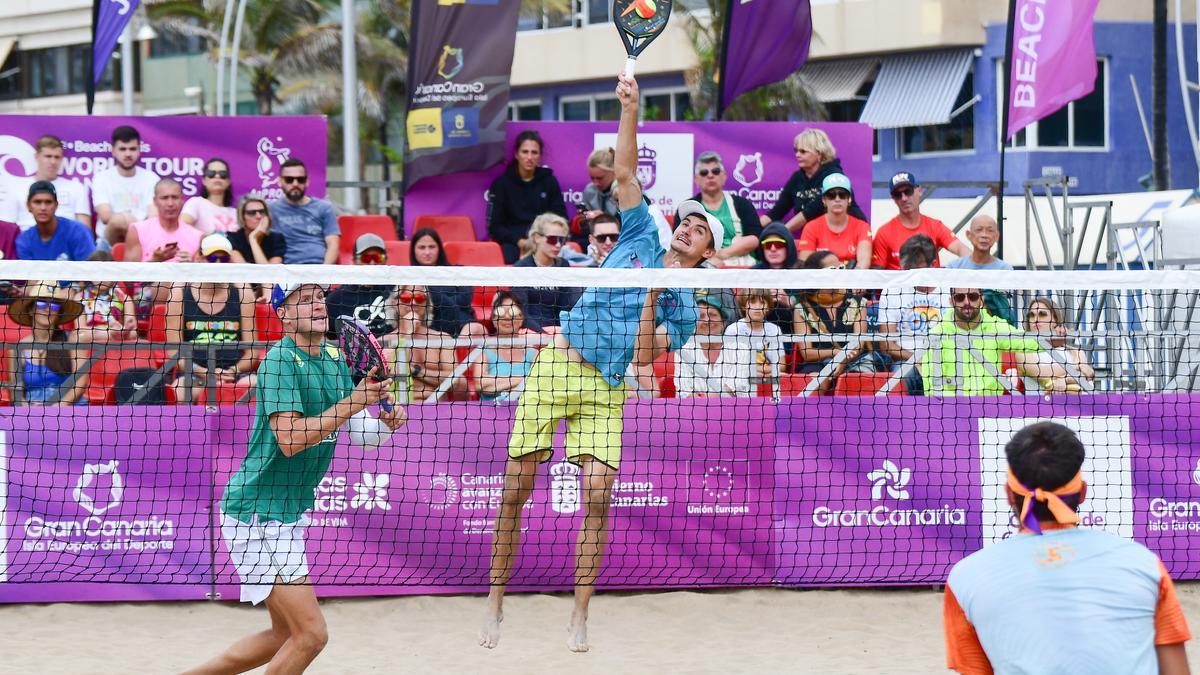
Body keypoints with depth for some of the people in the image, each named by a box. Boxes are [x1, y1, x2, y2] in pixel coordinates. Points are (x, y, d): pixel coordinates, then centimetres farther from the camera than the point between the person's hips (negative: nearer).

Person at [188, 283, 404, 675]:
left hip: (290, 513, 9)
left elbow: (361, 433, 11)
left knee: (285, 636, 19)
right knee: (311, 635, -12)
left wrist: (386, 422, -10)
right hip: (256, 515, -9)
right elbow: (290, 439, -27)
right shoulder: (280, 360, -17)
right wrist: (353, 403, -25)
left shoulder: (334, 359, 9)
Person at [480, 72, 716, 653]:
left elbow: (643, 358, -9)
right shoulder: (643, 238, 10)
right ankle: (495, 604, 10)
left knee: (598, 498, -12)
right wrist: (630, 109, -6)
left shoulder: (684, 309, 5)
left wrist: (653, 296, -17)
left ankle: (579, 620, -2)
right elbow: (624, 172, 5)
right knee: (515, 492, -2)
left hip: (605, 391, -1)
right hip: (555, 367, 1)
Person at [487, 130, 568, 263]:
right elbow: (494, 226, 4)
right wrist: (520, 241, -14)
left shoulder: (549, 181, 13)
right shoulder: (502, 183, 7)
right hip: (512, 242, -1)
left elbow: (561, 219, 12)